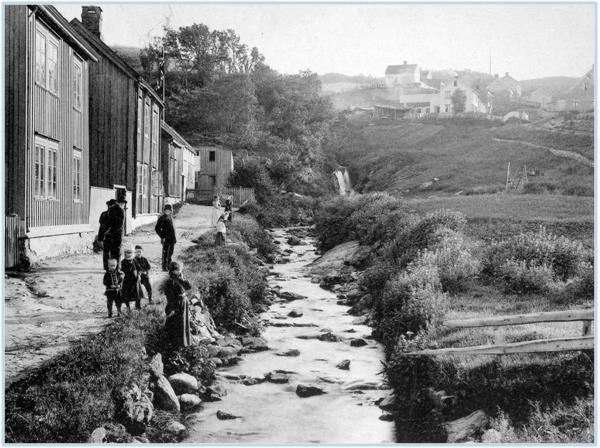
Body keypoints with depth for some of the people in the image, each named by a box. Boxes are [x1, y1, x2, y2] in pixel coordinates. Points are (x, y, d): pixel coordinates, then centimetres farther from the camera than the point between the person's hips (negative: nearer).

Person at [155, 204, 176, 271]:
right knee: (165, 253, -2)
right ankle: (164, 267, 5)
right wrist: (162, 237, -12)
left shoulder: (170, 217, 13)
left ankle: (168, 265, 26)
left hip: (172, 238, 7)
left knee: (170, 253, 14)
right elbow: (157, 228, -9)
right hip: (166, 238, -7)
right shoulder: (161, 218, -8)